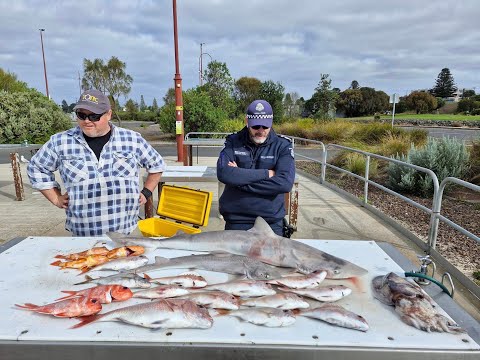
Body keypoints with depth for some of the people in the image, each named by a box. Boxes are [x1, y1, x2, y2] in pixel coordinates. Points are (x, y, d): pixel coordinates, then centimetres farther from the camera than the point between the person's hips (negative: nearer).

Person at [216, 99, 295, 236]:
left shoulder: (283, 145, -4)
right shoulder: (233, 141, -1)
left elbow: (285, 183, -17)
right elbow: (223, 173, -18)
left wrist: (240, 178, -17)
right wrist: (265, 173, -18)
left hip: (271, 221, 0)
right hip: (236, 220, 1)